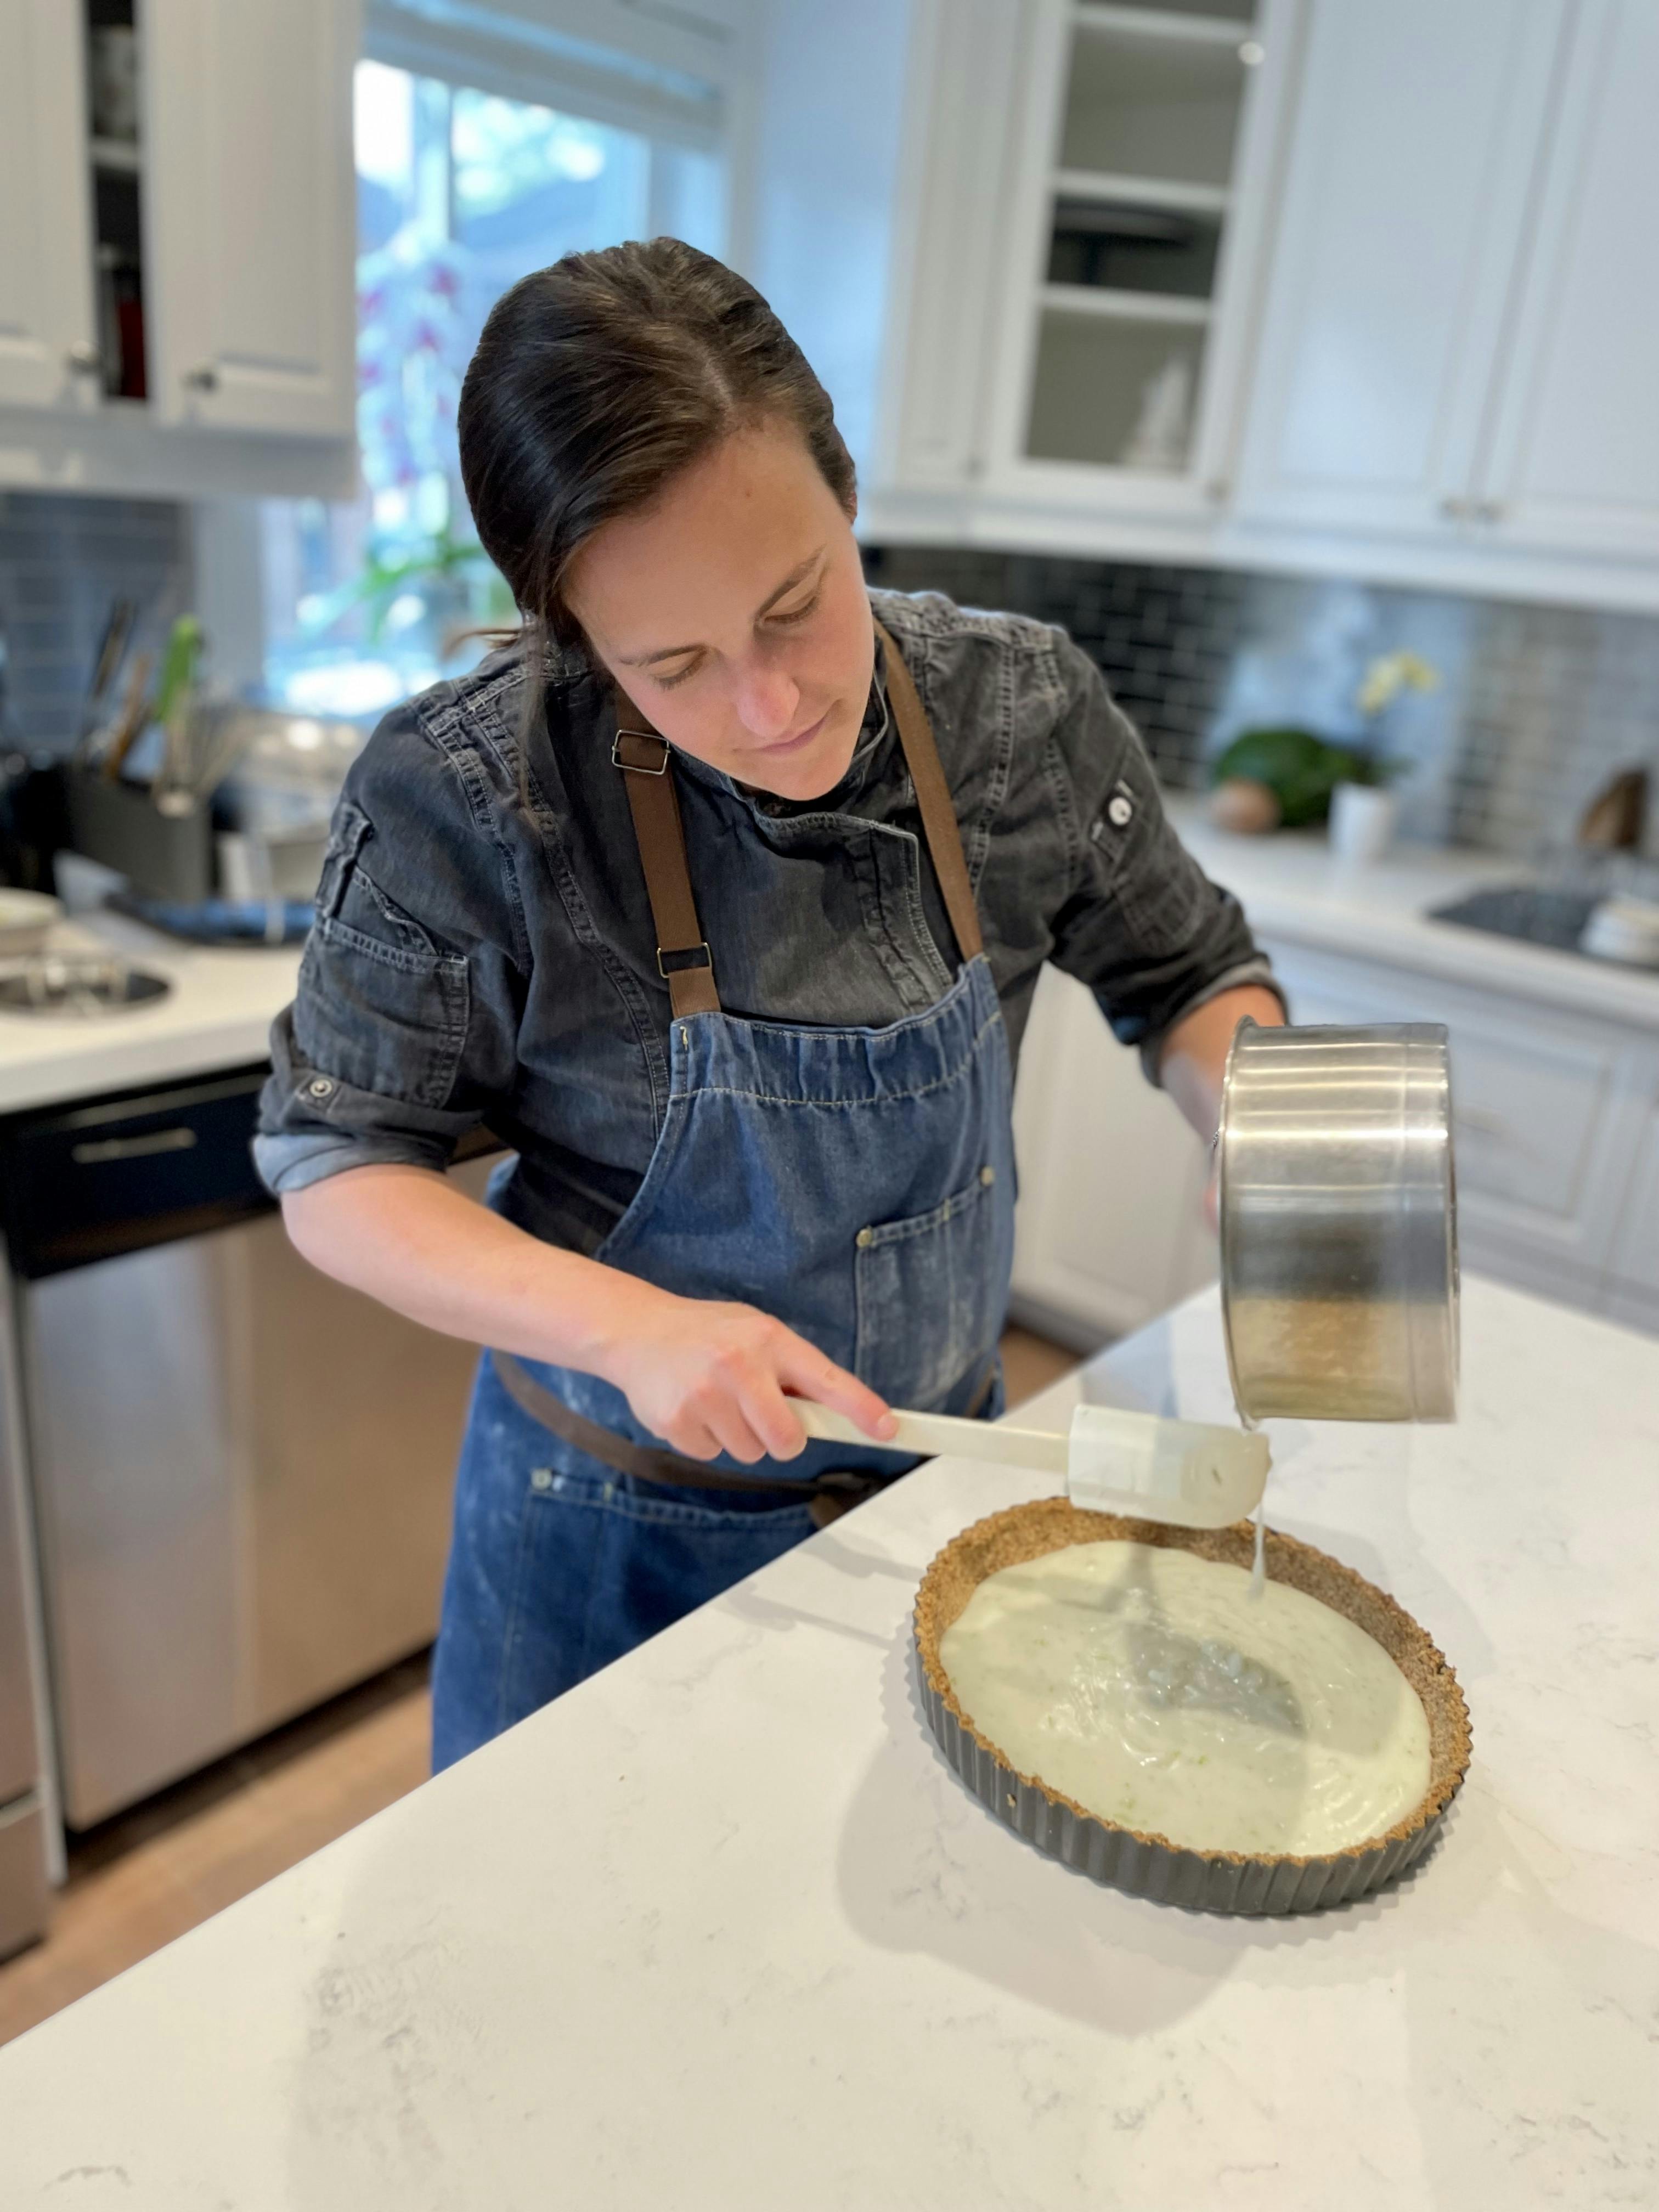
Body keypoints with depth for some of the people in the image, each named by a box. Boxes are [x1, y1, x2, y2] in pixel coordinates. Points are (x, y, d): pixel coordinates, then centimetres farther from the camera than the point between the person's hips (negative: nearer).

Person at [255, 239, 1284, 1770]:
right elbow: (333, 1166, -14)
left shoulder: (1024, 710, -15)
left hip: (938, 1471, 3)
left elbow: (1189, 976, 0)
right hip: (616, 1525, -2)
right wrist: (636, 1328, -27)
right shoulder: (462, 800, -24)